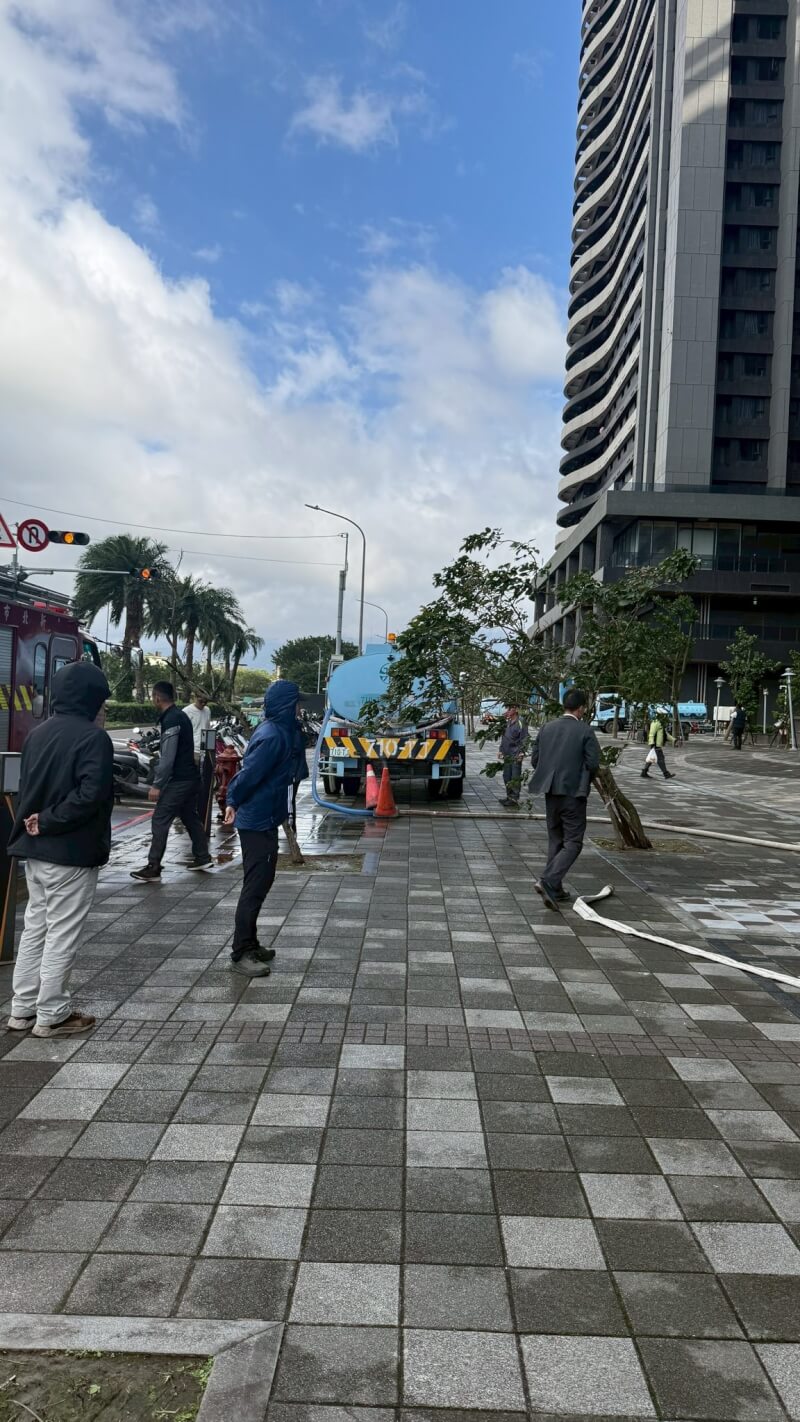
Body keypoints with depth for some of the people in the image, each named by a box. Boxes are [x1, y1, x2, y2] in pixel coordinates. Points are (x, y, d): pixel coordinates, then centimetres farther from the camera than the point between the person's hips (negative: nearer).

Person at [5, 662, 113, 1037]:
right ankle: (51, 1015, 11)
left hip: (34, 849, 8)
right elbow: (90, 794, -26)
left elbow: (26, 787, 14)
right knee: (62, 934, 2)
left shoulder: (38, 733, 9)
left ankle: (23, 1008, 25)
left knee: (34, 928, 17)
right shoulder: (93, 737, -16)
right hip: (71, 852, -8)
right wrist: (52, 821, -18)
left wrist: (39, 821, 7)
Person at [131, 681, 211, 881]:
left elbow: (168, 757, -22)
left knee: (160, 820, -8)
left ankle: (153, 867, -8)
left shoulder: (171, 720, -17)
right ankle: (202, 857, 24)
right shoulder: (181, 715, 13)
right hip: (190, 776, 10)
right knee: (189, 816, 18)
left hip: (178, 780, -10)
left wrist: (157, 785, -20)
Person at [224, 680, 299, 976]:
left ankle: (249, 945, 26)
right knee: (255, 886, -6)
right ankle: (240, 954, 0)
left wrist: (233, 802, 14)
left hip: (262, 820, 10)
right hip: (258, 821, -10)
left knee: (259, 883, 16)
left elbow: (247, 771, 15)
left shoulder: (277, 731, 10)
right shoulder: (272, 736, -21)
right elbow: (249, 774, -21)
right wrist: (235, 802, -5)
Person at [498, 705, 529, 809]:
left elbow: (524, 740, -11)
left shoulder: (520, 724, -10)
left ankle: (514, 799, -1)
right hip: (507, 756, 8)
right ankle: (509, 797, 24)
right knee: (506, 777, 14)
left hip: (516, 756, -8)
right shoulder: (507, 723, 13)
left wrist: (521, 753, -16)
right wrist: (501, 751, 17)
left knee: (515, 778, -5)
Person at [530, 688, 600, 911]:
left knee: (555, 840, 16)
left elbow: (534, 760, 6)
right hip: (573, 792, -5)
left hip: (551, 792, 6)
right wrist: (583, 777, 8)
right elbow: (593, 764, -13)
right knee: (573, 842, 0)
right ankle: (549, 881, -17)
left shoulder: (546, 728, 5)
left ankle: (555, 890, 18)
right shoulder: (585, 732, -9)